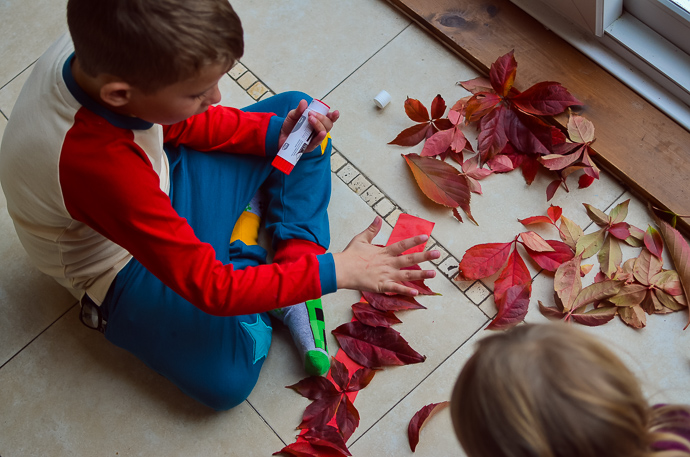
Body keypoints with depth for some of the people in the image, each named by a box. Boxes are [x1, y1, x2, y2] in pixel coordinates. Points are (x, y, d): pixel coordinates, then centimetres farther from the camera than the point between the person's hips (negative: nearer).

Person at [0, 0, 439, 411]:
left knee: (296, 108, 2)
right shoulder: (97, 165, -43)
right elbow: (211, 290, -34)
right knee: (226, 380, -21)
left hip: (162, 184, 7)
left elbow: (178, 123, -1)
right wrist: (333, 271, -30)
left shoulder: (102, 48, -24)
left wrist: (272, 134, -16)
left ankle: (295, 260, -4)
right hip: (127, 262, -6)